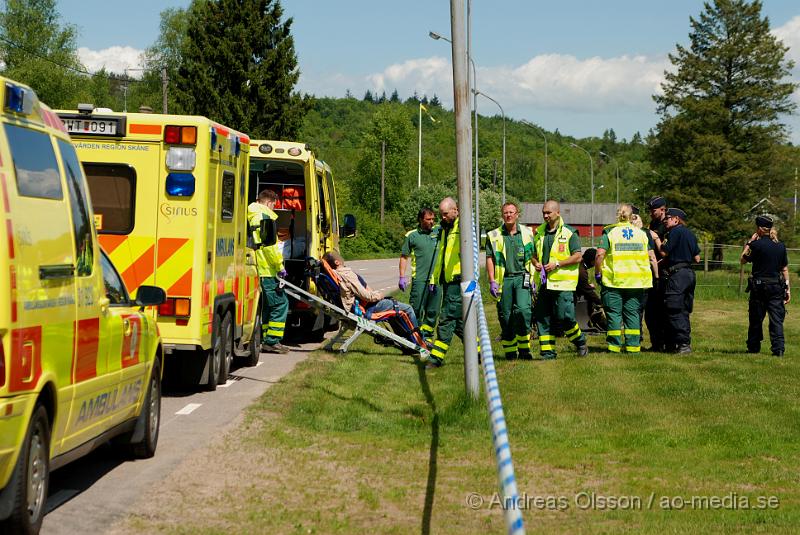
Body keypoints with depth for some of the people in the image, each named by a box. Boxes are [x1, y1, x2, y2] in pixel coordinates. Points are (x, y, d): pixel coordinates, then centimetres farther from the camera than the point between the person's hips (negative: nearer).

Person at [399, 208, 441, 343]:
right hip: (419, 279, -4)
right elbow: (404, 257, 5)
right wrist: (402, 277, -2)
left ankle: (427, 336, 18)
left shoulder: (439, 231, 10)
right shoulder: (412, 236, 3)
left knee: (433, 311, 8)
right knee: (417, 311, -6)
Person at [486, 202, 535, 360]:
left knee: (523, 309, -18)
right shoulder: (494, 236, 6)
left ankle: (524, 348, -5)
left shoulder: (527, 233, 9)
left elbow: (532, 257, 14)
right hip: (503, 280, 1)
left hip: (522, 277, 0)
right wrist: (492, 281, -3)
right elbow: (489, 259, 5)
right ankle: (510, 351, 12)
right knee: (505, 316, 2)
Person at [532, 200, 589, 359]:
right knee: (542, 317, 3)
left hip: (563, 282, -6)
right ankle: (547, 351, 10)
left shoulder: (569, 233, -4)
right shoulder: (539, 232, 14)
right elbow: (534, 254, 23)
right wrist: (536, 263, 0)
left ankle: (581, 343, 12)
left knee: (564, 317, -10)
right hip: (544, 283, 6)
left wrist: (557, 264, -15)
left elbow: (577, 257, -8)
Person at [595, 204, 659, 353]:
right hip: (636, 282, 2)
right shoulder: (642, 233, 9)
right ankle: (633, 345, 6)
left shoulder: (609, 232, -1)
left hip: (613, 281, -2)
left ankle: (615, 346, 2)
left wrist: (597, 273, 0)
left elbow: (600, 254, -11)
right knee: (633, 313, 9)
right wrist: (656, 277, 14)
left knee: (614, 313, 3)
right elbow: (652, 257, 7)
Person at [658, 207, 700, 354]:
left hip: (677, 274, -9)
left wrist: (656, 239, 3)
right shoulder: (690, 233, 17)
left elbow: (664, 253, -11)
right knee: (683, 311, 11)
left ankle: (684, 344, -14)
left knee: (674, 311, -8)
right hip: (689, 274, 9)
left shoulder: (675, 231, -9)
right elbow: (697, 258, 17)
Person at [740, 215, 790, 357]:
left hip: (759, 286, -3)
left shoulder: (757, 244, -10)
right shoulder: (781, 246, 4)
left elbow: (743, 259, 1)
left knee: (756, 319, 9)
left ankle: (753, 348, 17)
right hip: (777, 286, 3)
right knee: (777, 319, 3)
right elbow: (785, 269, 8)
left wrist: (750, 242, 8)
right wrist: (787, 288, 12)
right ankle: (778, 349, -6)